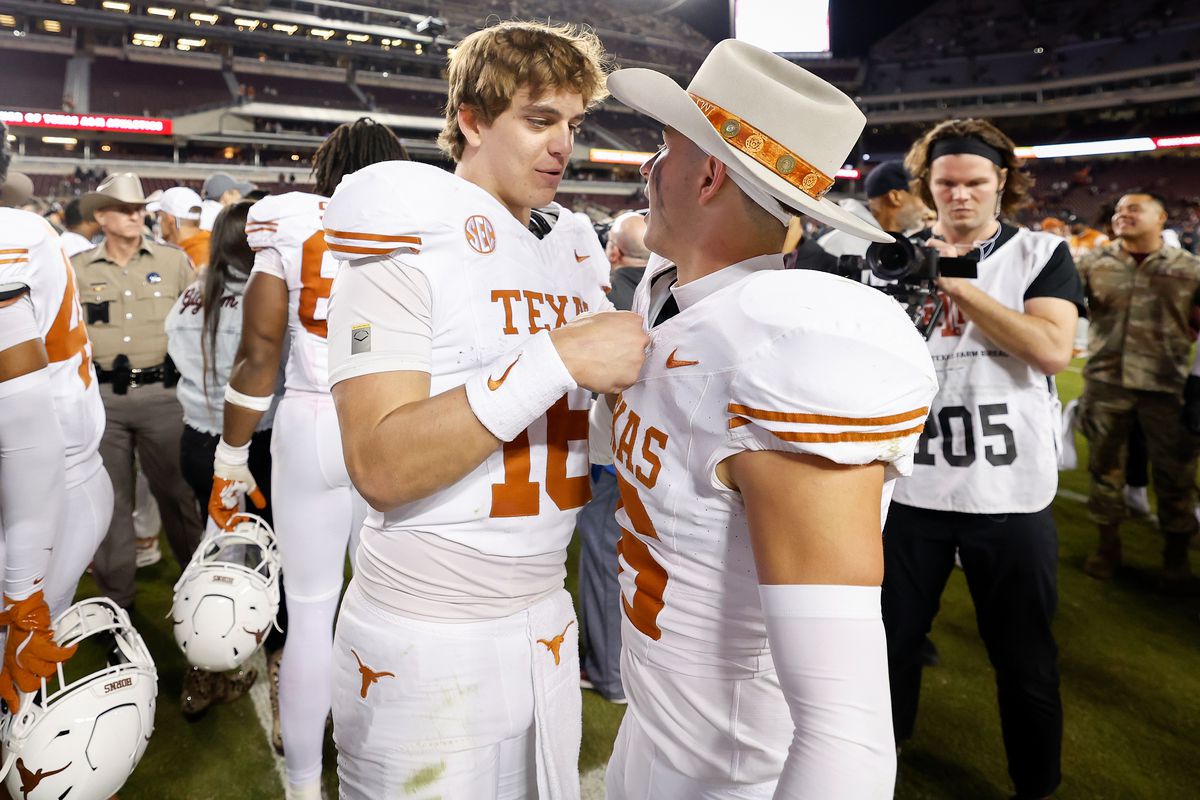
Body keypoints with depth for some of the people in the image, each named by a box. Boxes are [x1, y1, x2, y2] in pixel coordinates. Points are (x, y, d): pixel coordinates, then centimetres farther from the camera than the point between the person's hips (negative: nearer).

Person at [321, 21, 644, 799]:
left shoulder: (571, 249, 8)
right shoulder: (408, 240, -12)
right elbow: (382, 467, -23)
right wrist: (558, 357, -26)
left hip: (547, 620, 6)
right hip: (427, 638, -6)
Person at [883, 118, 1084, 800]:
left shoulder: (1042, 253, 3)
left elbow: (1053, 349, -13)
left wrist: (959, 284, -15)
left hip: (1011, 493, -1)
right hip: (913, 484, 2)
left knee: (1025, 660, 11)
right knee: (891, 639, 13)